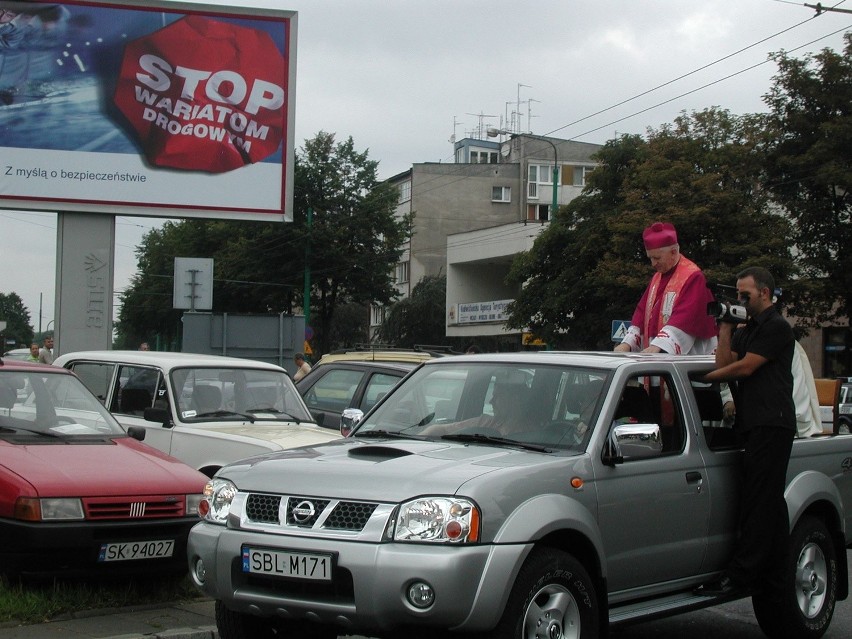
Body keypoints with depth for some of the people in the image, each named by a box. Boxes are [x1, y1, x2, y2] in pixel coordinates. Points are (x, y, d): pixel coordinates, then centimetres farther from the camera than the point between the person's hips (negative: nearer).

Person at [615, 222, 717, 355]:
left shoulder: (692, 277, -11)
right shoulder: (657, 277, 15)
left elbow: (685, 316, -22)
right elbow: (642, 311, 12)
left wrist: (658, 345, -32)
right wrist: (628, 343, -3)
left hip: (686, 355, -7)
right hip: (654, 355, 7)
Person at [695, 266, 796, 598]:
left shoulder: (777, 328, -5)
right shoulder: (746, 331, 23)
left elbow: (744, 368, -12)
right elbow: (723, 364, 10)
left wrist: (702, 378, -4)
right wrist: (726, 327, 7)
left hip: (771, 424, -9)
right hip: (757, 425, 9)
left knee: (758, 501, -12)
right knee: (771, 503, 8)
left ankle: (740, 574, -15)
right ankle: (774, 579, 9)